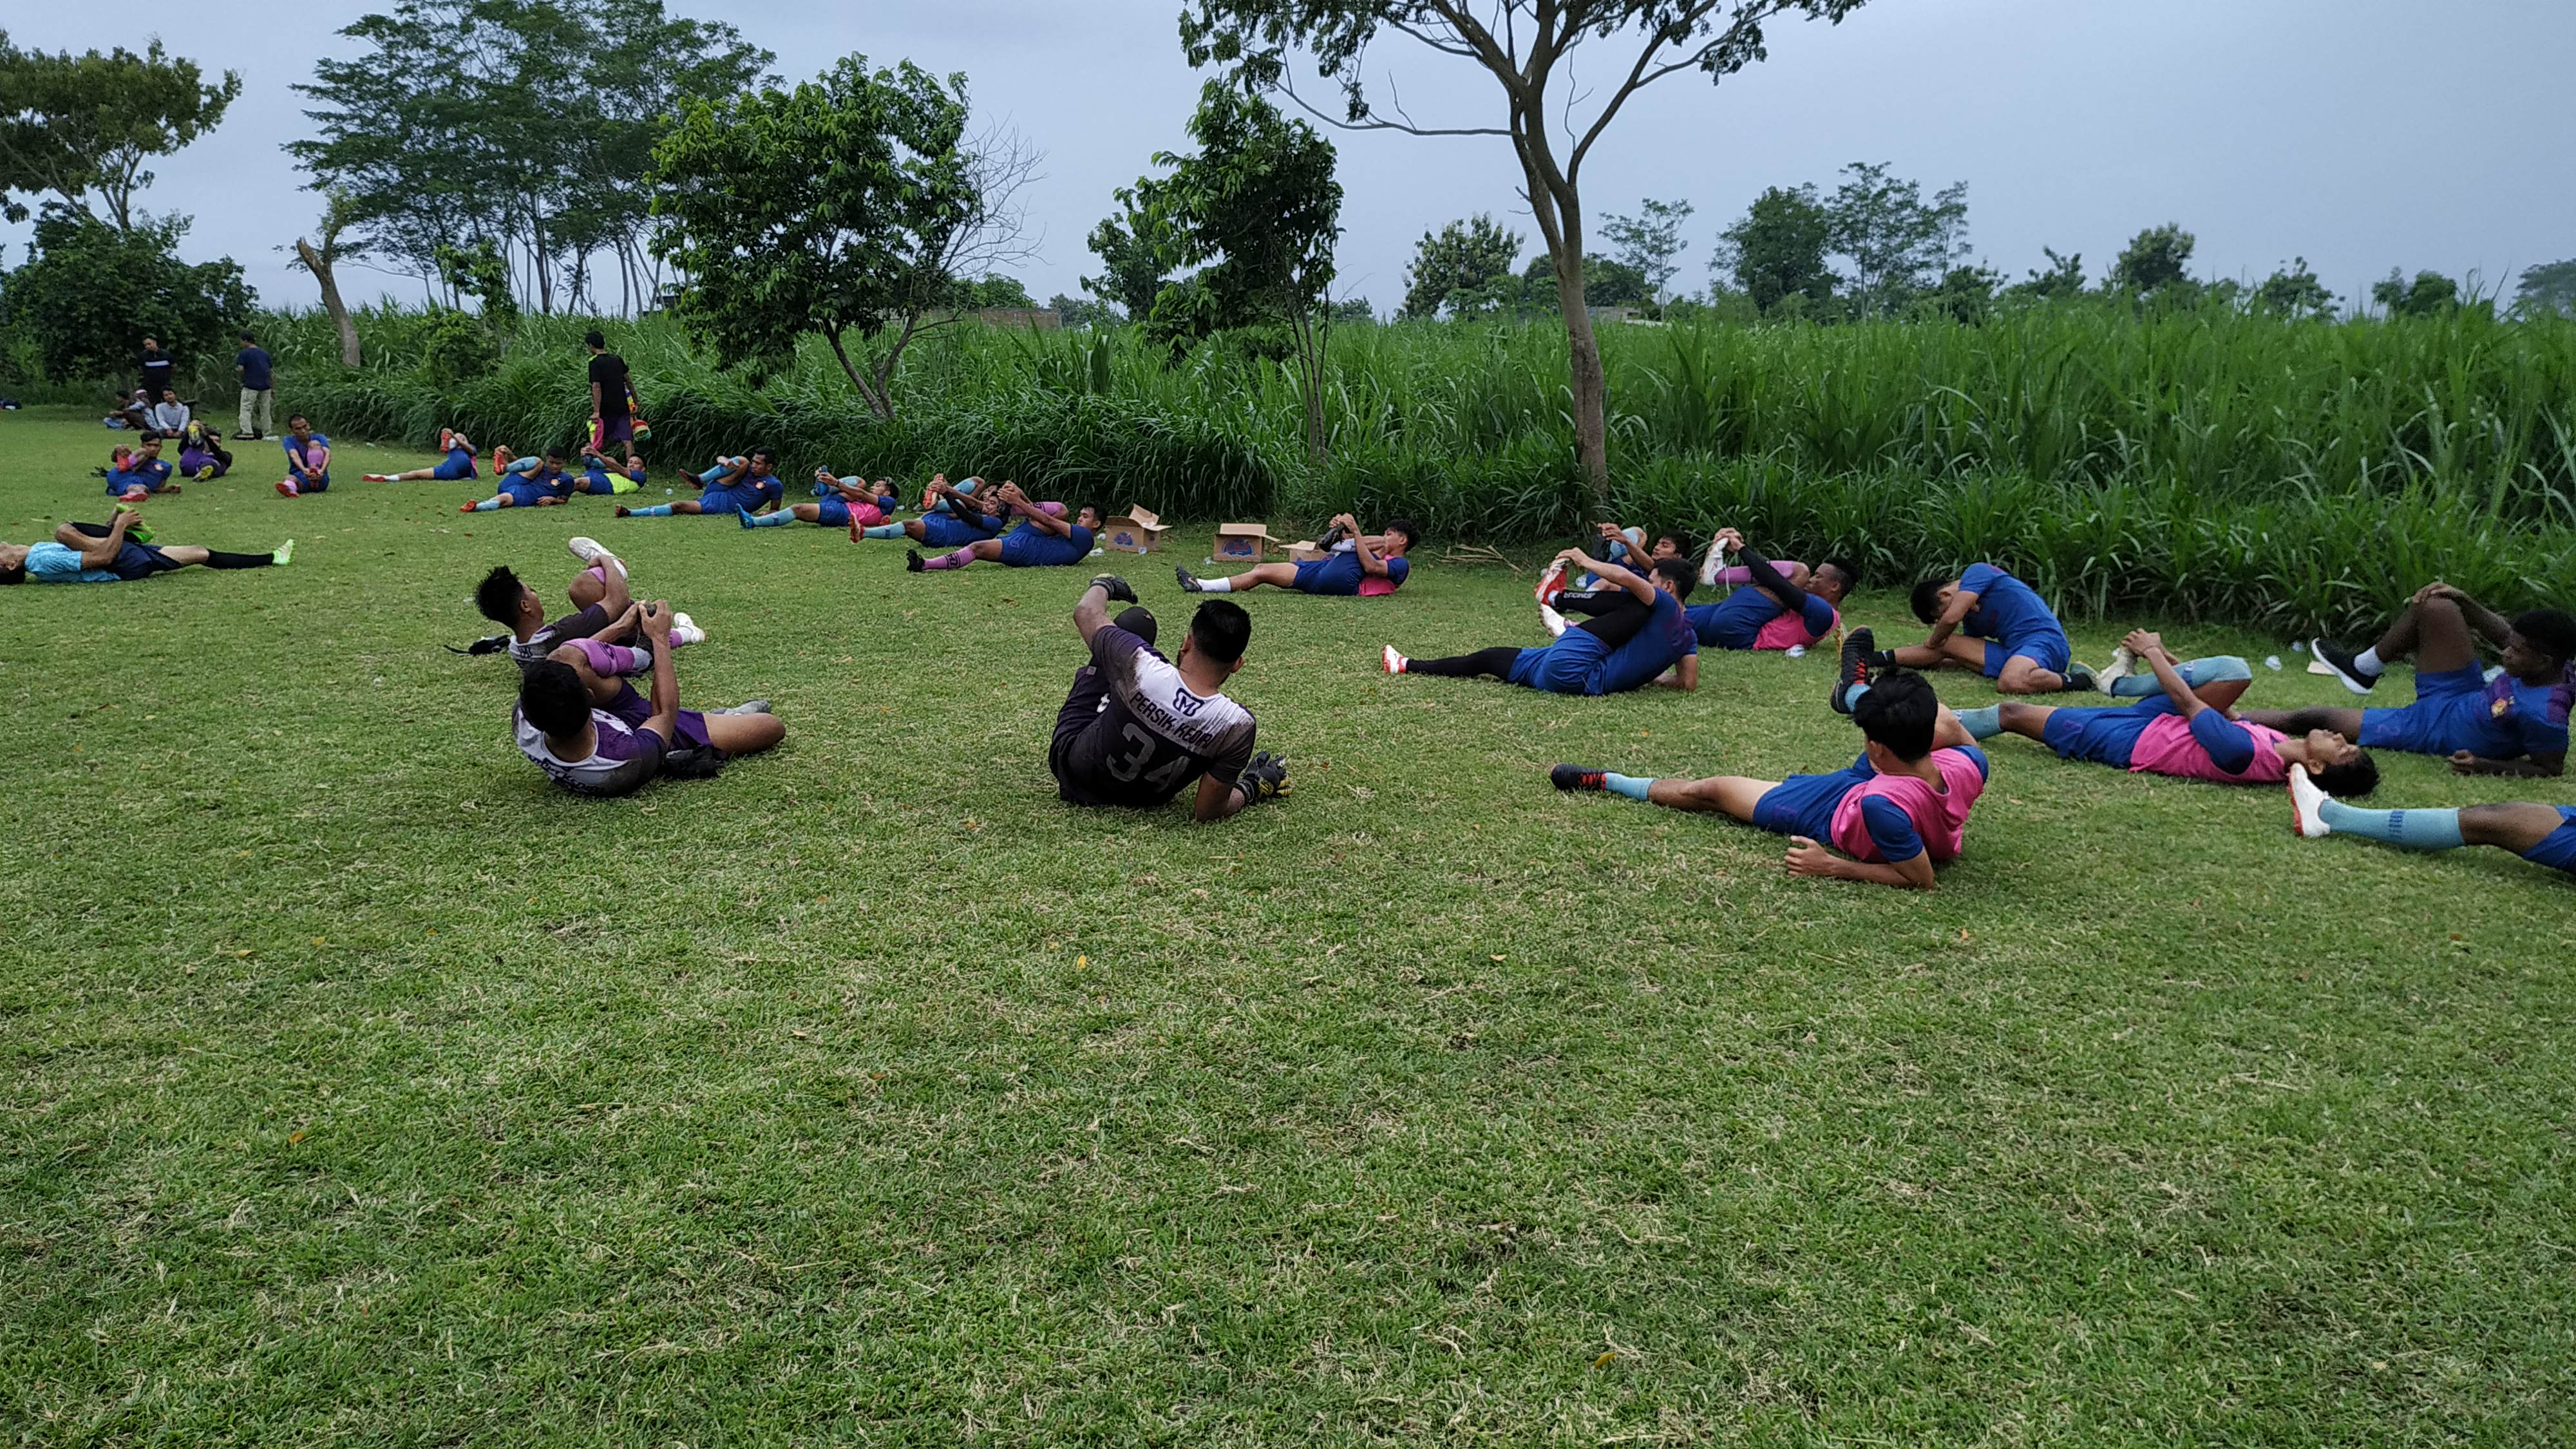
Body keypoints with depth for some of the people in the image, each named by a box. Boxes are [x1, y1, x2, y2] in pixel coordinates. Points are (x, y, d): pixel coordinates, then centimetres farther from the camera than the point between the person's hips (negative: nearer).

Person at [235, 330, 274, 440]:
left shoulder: (244, 353, -4)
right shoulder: (264, 353, 14)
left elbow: (240, 369, -13)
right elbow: (271, 370, 14)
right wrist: (273, 389, 17)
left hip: (251, 385, -5)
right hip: (266, 386, 5)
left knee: (246, 408, -2)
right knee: (265, 410, 10)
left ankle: (247, 432, -14)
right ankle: (266, 434, 12)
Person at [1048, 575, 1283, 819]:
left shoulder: (1139, 665, -34)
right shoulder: (1238, 727, -33)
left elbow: (1086, 611, -11)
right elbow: (1205, 812, -21)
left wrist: (1101, 586, 13)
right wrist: (1251, 790, 0)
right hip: (1142, 802, 1)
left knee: (1134, 620, 7)